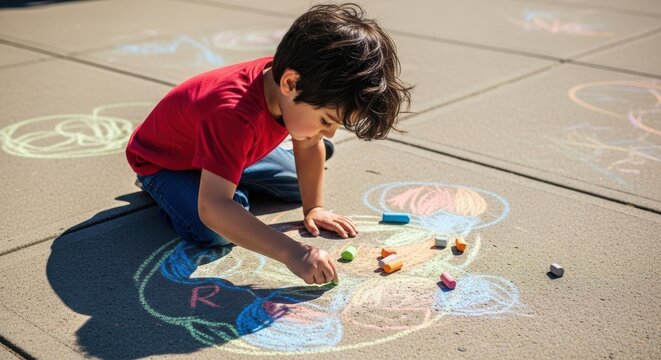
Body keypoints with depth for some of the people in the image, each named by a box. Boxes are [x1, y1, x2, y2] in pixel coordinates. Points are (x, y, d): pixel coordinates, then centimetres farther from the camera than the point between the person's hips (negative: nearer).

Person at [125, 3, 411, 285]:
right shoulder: (234, 115, -48)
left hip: (233, 148, 6)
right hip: (163, 162, -6)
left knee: (300, 185, 8)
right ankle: (157, 188, 2)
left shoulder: (299, 86, -25)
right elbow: (213, 209, -53)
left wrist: (314, 208, -4)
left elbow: (310, 147, -5)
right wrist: (292, 253, -58)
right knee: (214, 233, -29)